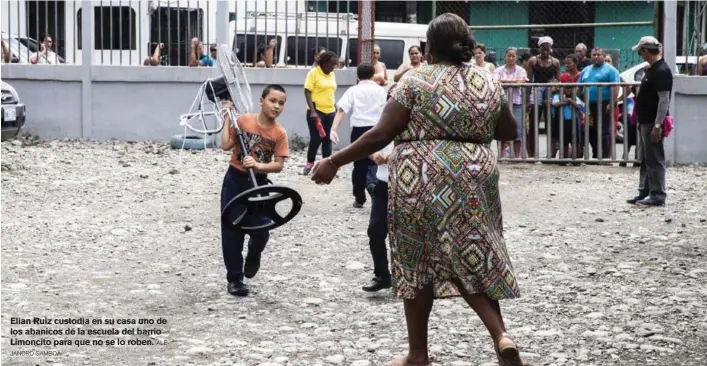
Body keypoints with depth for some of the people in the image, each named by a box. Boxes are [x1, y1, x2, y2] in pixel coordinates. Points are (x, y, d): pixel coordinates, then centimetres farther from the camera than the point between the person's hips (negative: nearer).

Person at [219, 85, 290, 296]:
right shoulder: (243, 120, -6)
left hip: (258, 183, 0)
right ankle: (234, 278, 12)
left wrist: (258, 166, -25)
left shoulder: (279, 134, -6)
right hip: (234, 180, 0)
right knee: (231, 231, 1)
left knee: (261, 230, -7)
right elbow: (226, 145, -10)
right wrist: (228, 118, -9)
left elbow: (279, 165, -9)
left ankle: (253, 254, 30)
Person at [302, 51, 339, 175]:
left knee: (328, 139, 6)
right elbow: (307, 92, -11)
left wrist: (336, 109, 14)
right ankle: (309, 163, 16)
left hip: (330, 112, 6)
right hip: (316, 111, -6)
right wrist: (312, 111, -18)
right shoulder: (313, 73, -8)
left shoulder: (332, 75, 10)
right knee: (316, 139, -4)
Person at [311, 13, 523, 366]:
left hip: (421, 180, -3)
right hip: (473, 180, 4)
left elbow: (381, 134, -9)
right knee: (471, 258, 13)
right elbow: (509, 132, 17)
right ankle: (501, 336, -6)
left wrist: (335, 161, -2)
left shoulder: (415, 81, -5)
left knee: (418, 263, 8)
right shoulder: (489, 82, 7)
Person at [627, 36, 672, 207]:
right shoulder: (652, 69, 13)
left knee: (655, 160, -5)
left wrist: (657, 125, -24)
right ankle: (645, 193, 21)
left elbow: (664, 100, -22)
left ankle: (657, 195, 0)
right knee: (646, 160, 14)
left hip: (653, 123, -10)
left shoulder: (661, 71, -17)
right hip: (645, 122, 10)